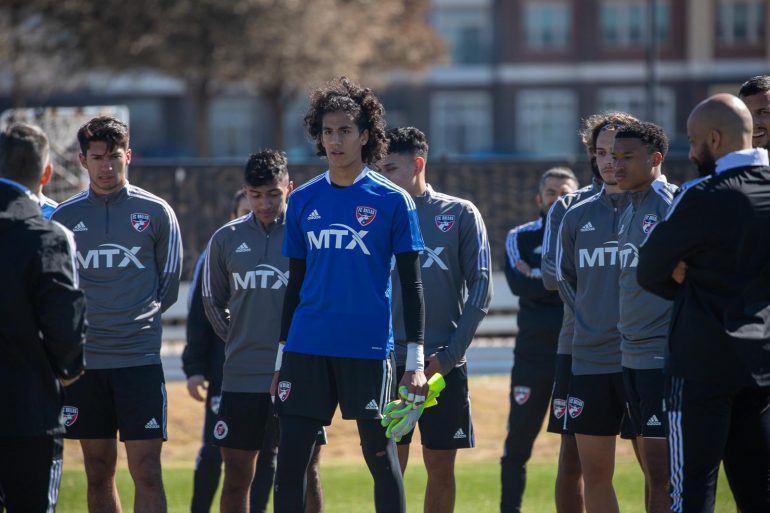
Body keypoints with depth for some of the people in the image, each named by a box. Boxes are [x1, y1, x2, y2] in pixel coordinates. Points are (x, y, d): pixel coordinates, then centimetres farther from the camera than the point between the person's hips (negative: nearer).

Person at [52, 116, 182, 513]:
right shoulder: (64, 217, 5)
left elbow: (168, 284, 12)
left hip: (140, 358, -2)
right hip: (85, 359, 2)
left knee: (146, 472, -8)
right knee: (99, 473, 6)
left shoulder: (156, 212, 2)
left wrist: (139, 317, 11)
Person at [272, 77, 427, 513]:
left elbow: (411, 285, 0)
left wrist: (416, 360, -5)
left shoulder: (392, 201, -1)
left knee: (381, 456, 2)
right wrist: (282, 357, 13)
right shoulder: (303, 200, 9)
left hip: (368, 347, -3)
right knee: (290, 460, 1)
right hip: (306, 347, 3)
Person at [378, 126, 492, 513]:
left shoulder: (460, 215, 3)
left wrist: (449, 354, -9)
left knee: (440, 468, 5)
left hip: (444, 362, -1)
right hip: (389, 362, 1)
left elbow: (480, 289, -1)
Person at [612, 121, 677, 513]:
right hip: (632, 356, 9)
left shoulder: (671, 205, -10)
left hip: (662, 356, -9)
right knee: (651, 469, 11)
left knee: (662, 474, -9)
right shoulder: (629, 212, 16)